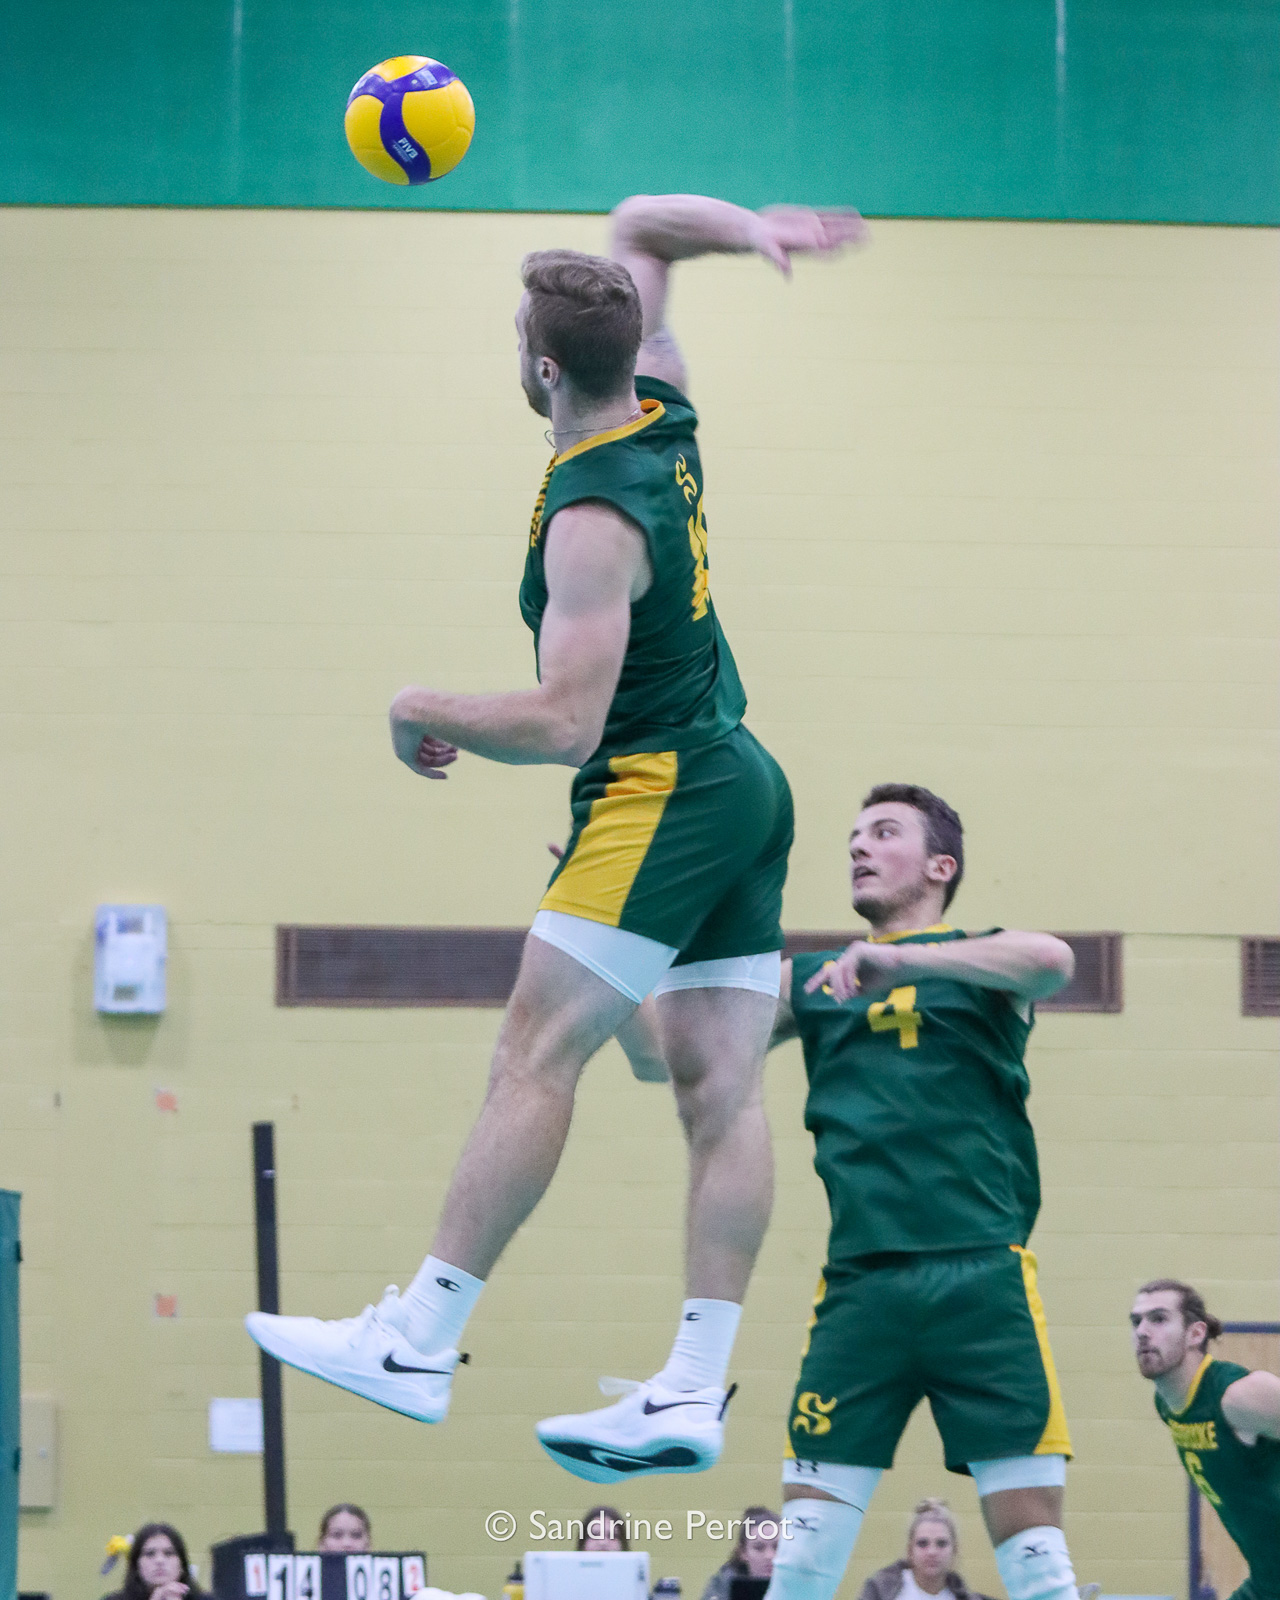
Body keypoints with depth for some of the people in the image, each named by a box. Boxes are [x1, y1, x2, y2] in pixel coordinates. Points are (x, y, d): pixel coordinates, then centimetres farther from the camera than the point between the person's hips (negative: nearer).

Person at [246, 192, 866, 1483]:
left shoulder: (593, 518, -18)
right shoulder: (661, 417, 7)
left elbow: (565, 723, -21)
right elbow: (639, 227, 23)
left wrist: (422, 713, -8)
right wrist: (754, 228, 12)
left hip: (660, 798, -10)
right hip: (743, 788, 10)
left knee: (533, 1058, -12)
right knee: (719, 1087, 1)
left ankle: (417, 1343, -14)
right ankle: (696, 1391, -2)